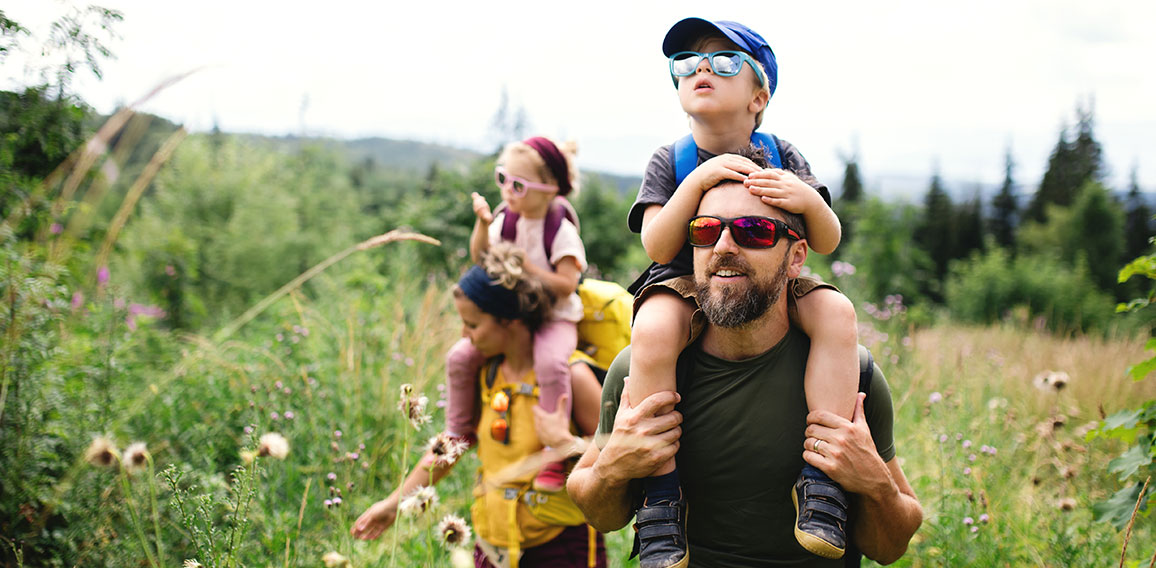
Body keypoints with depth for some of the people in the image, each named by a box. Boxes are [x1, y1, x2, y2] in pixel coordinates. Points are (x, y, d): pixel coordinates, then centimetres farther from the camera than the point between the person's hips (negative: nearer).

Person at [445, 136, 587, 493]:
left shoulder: (561, 230, -15)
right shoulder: (506, 219, 3)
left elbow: (566, 285, -18)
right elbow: (481, 259, 4)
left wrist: (528, 268, -24)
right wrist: (482, 224, -11)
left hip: (554, 318, -6)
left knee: (551, 363, -35)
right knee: (460, 356, -9)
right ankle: (457, 433, 13)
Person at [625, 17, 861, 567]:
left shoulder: (781, 156, 2)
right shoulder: (670, 161, -1)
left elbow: (827, 243, -5)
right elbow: (658, 247, -14)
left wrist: (809, 200, -28)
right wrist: (698, 179, -26)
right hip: (686, 285, -2)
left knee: (836, 311, -28)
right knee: (652, 332, -36)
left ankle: (821, 479, -23)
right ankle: (660, 500, -26)